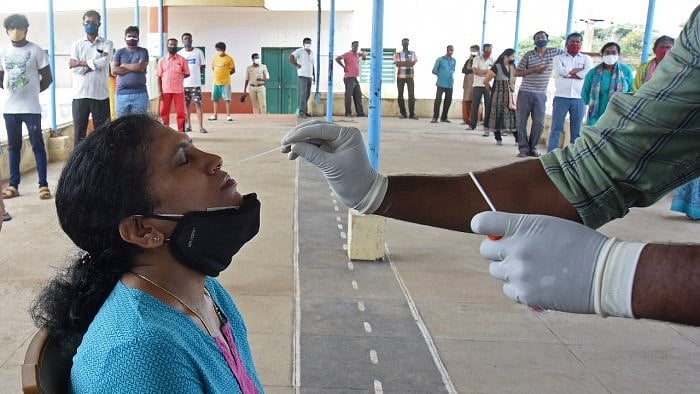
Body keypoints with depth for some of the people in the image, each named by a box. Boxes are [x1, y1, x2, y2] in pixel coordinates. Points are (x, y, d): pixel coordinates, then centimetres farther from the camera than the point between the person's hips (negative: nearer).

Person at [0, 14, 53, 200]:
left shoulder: (35, 50, -4)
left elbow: (47, 78, -1)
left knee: (37, 145, -2)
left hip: (31, 108, -4)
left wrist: (32, 92, 1)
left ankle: (43, 185, 1)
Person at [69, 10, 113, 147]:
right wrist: (94, 63, -9)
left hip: (100, 95, -1)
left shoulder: (107, 44, 6)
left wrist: (80, 63, -6)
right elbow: (74, 70, -4)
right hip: (80, 95, 1)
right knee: (79, 133, 5)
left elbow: (103, 62, -13)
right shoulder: (76, 45, 9)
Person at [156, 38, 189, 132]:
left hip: (178, 90, -1)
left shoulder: (182, 60, 2)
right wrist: (160, 91, -2)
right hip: (165, 91, 1)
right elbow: (159, 77, 5)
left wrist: (177, 77, -2)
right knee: (164, 112, 5)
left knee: (180, 112, 0)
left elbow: (187, 74, 7)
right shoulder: (162, 60, 5)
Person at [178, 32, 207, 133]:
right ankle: (188, 125, 16)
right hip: (184, 83, 2)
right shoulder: (179, 53, 5)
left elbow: (202, 66, 7)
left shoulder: (199, 52, 2)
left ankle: (201, 126, -3)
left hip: (196, 83, -2)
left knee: (198, 104, -4)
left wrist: (197, 73, -6)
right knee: (186, 105, 7)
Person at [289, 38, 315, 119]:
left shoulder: (311, 53, 19)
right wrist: (297, 65, -13)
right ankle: (301, 112, -14)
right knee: (303, 94, -12)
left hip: (309, 76, 7)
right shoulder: (300, 51, -4)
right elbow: (291, 58, -17)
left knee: (307, 95, 9)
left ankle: (305, 111, 15)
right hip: (303, 75, -7)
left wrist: (314, 76, 16)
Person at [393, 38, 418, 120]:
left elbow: (413, 63, -5)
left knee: (411, 95, -7)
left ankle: (412, 113, -4)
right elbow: (397, 64, -9)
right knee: (400, 95, 1)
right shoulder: (397, 53, 5)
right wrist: (408, 62, -12)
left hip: (410, 76, 1)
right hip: (400, 76, 0)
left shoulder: (412, 53, 11)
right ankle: (403, 113, 8)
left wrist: (402, 63, -12)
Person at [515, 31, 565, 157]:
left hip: (541, 94, 2)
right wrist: (533, 70, -15)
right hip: (525, 92, -2)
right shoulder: (529, 55, -3)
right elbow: (517, 73, -5)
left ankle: (532, 147, 14)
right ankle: (523, 148, 7)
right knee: (521, 121, -1)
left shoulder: (553, 52, 3)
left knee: (539, 122, 1)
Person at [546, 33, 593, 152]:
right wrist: (579, 69, -3)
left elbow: (588, 72, -8)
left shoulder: (586, 58, 13)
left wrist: (568, 73, -8)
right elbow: (561, 71, -10)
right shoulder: (559, 58, 11)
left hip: (579, 98, 1)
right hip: (561, 97, -1)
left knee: (576, 130, 5)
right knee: (556, 128, -3)